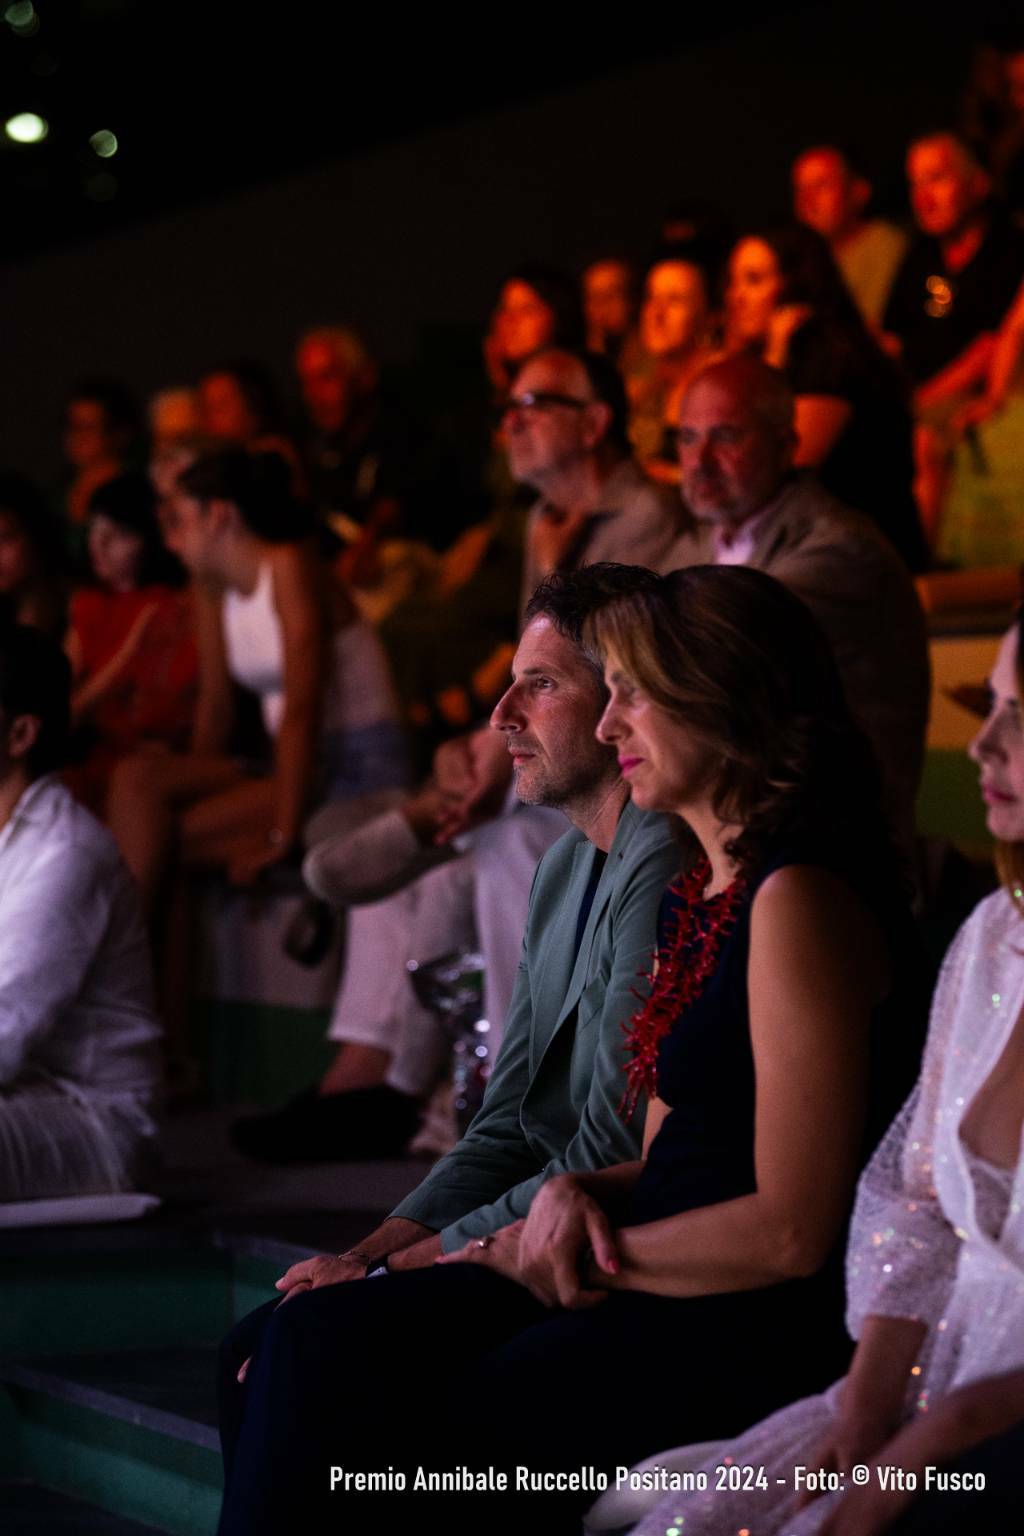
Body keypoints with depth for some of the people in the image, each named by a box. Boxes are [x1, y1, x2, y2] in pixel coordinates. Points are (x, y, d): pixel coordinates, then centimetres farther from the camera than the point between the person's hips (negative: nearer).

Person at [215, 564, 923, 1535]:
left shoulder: (798, 900, -13)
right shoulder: (700, 891, 18)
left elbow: (791, 1231, -17)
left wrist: (573, 1256, -7)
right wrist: (573, 1194, -1)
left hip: (752, 1333, -9)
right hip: (663, 1301, 9)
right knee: (301, 1341, -9)